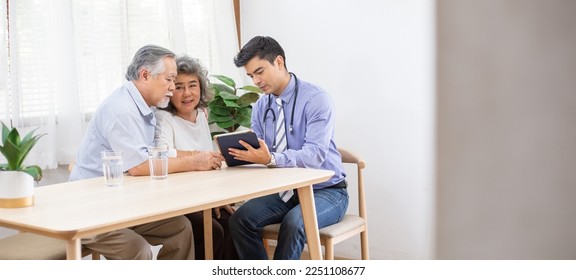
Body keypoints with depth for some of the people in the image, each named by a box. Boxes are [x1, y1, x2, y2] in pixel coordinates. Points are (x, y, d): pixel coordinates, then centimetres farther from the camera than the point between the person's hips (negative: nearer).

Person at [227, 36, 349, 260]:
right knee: (240, 220, -18)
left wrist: (271, 158, -38)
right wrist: (240, 153, -18)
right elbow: (260, 153, 3)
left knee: (294, 223, -34)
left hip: (325, 191, -5)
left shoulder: (315, 99, -14)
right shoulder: (260, 107, 6)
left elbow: (315, 155, -25)